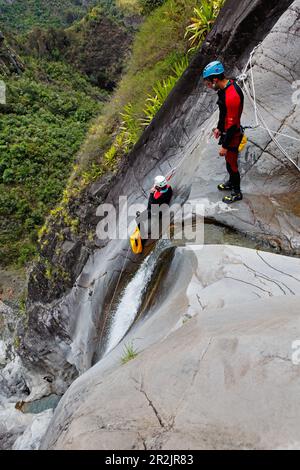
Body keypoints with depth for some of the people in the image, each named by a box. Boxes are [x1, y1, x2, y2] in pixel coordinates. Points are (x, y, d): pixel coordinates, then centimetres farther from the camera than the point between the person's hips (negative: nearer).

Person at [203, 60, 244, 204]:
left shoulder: (232, 96, -34)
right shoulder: (227, 86, -3)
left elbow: (232, 124, -28)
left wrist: (225, 146, -21)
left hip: (232, 136, -9)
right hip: (226, 131, 9)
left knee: (231, 163, 8)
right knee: (229, 161, 26)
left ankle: (237, 193, 28)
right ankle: (232, 182, 49)